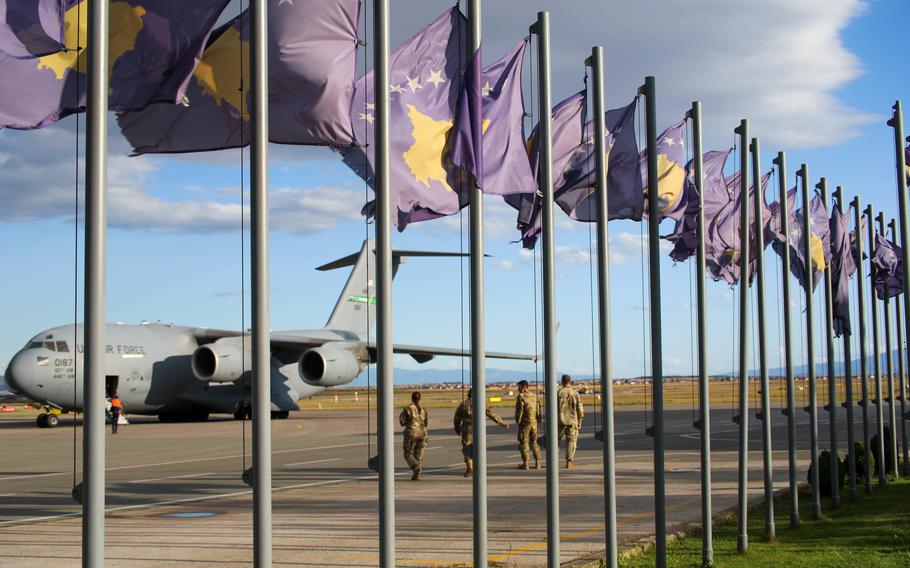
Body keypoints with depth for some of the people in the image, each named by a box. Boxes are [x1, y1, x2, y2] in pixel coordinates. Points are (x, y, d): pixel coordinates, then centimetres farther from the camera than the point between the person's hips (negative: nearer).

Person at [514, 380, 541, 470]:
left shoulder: (521, 397, -12)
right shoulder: (534, 396, 8)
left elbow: (519, 410, -14)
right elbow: (537, 409, 10)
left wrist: (517, 421, -2)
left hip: (524, 423, -6)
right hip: (534, 422, 6)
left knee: (524, 443, 1)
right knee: (534, 442, 11)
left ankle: (525, 463, 0)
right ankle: (537, 463, 8)